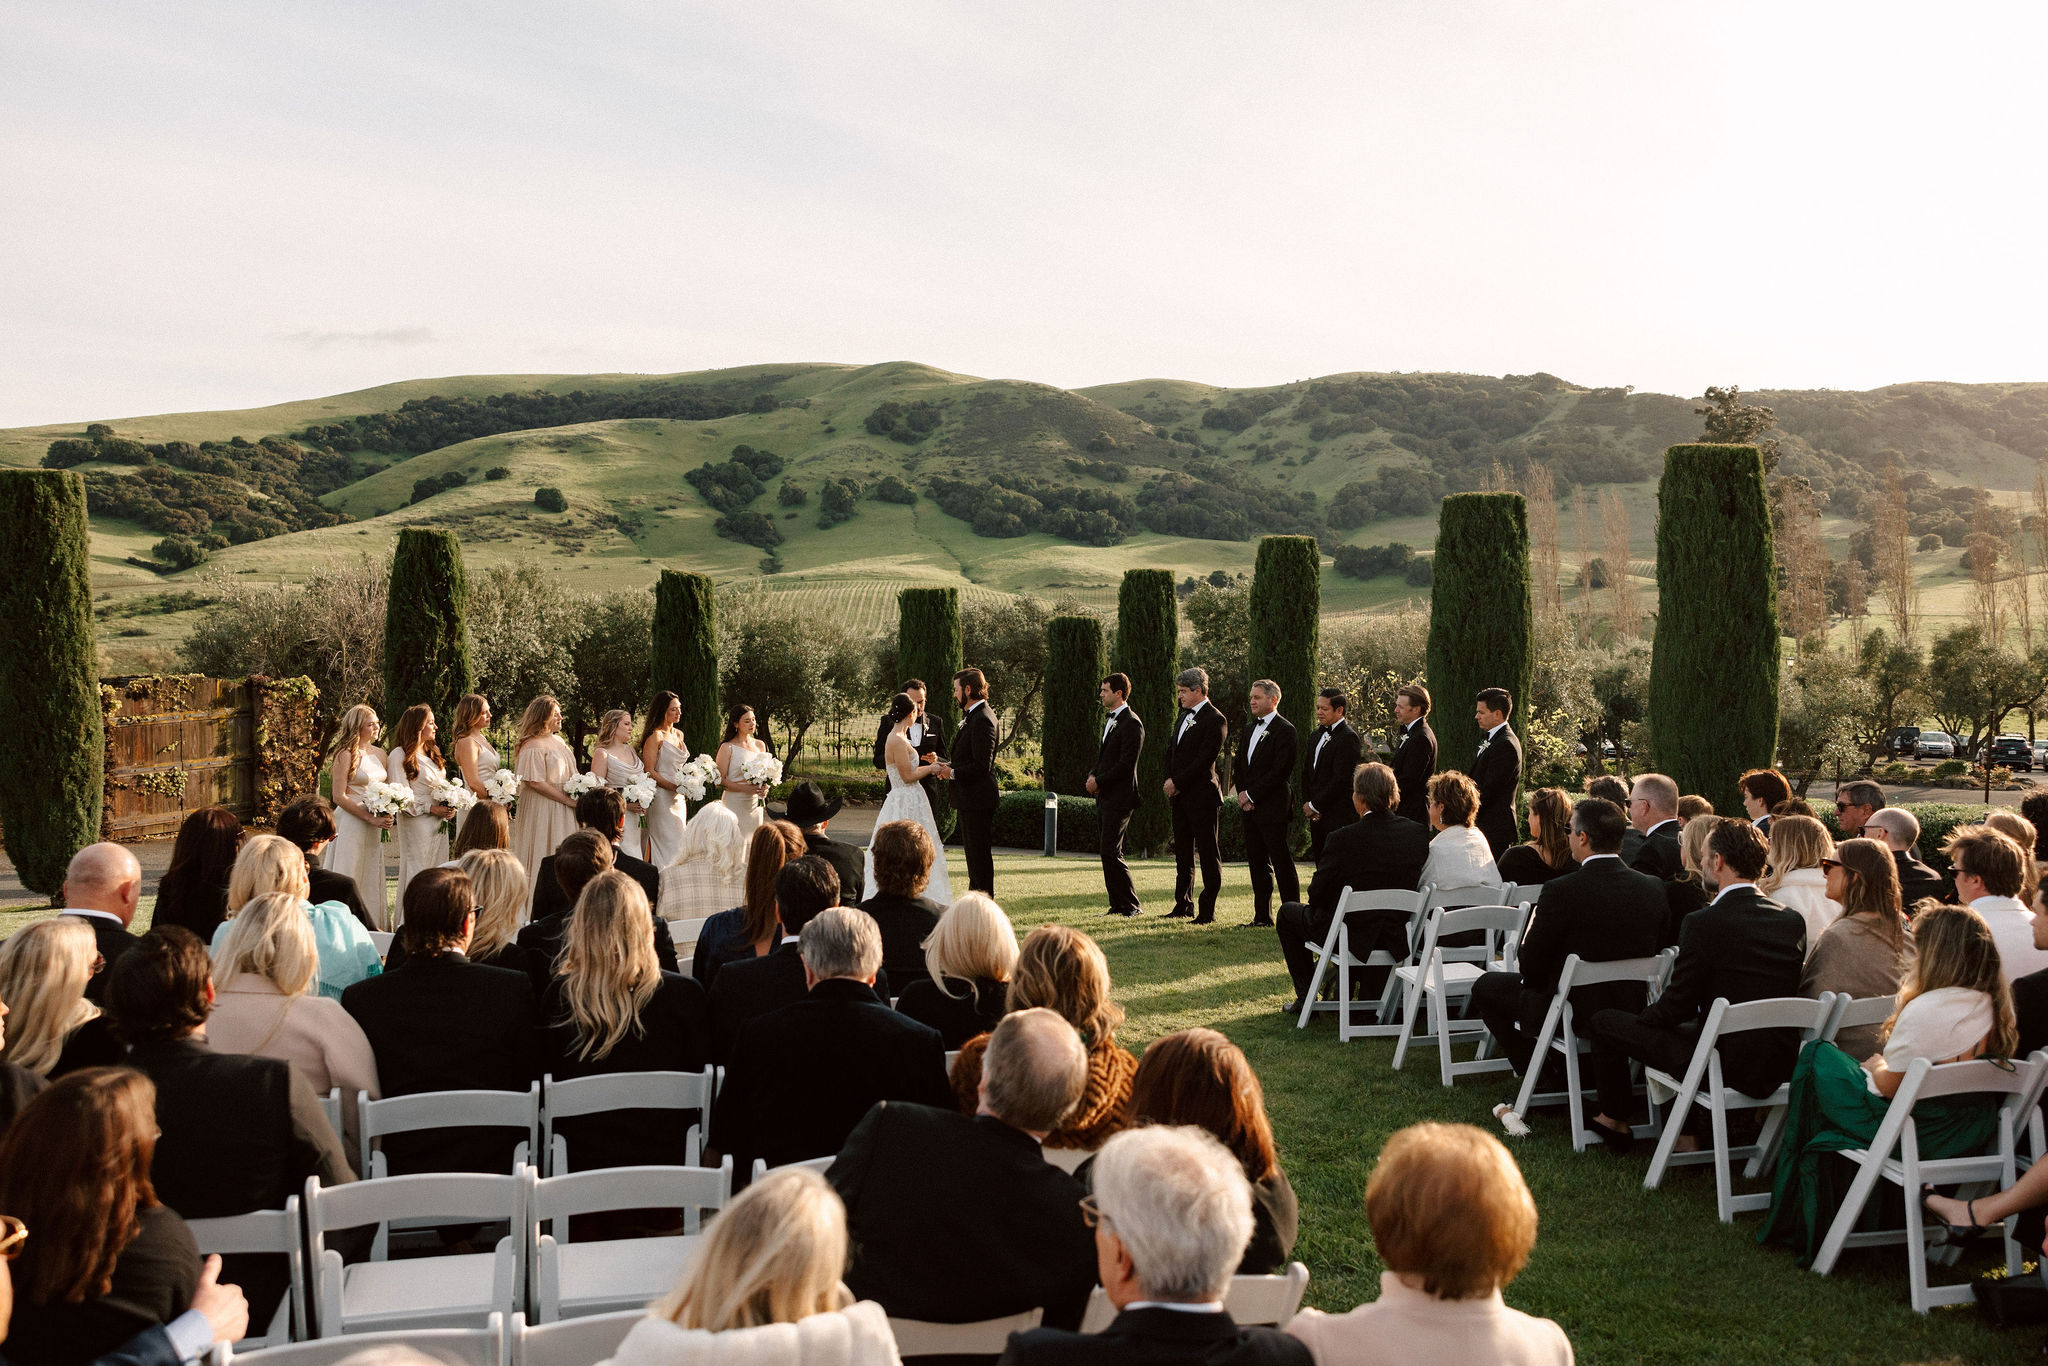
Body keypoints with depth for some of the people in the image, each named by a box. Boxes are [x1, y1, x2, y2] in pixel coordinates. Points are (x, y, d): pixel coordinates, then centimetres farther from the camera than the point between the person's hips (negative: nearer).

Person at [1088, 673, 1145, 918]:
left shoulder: (1131, 723, -13)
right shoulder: (1110, 722, 18)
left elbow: (1126, 764, -19)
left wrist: (1099, 781, -14)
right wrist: (1092, 776, 5)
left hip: (1119, 797, -10)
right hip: (1104, 797, 10)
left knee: (1111, 852, -12)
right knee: (1105, 851, 9)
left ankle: (1132, 905, -5)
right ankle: (1117, 906, 14)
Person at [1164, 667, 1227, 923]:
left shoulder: (1214, 719, -11)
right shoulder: (1182, 717, 16)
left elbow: (1204, 759, -18)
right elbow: (1171, 751, 19)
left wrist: (1177, 782, -14)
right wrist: (1170, 781, 4)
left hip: (1201, 796, -9)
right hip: (1180, 796, 9)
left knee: (1208, 854, -3)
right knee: (1183, 853, 14)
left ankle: (1208, 911, 0)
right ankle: (1184, 906, 23)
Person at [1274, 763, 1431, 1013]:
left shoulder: (1342, 840, -23)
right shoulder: (1418, 833, -8)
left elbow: (1317, 893, -13)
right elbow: (1415, 884, 5)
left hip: (1348, 937, -5)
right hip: (1396, 939, 5)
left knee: (1288, 913, 23)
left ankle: (1306, 998, 24)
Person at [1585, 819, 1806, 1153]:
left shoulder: (1704, 923, -19)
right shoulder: (1794, 921, 1)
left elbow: (1677, 1006, -12)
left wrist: (1641, 1017, 10)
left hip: (1727, 1065, -7)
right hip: (1780, 1067, 7)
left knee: (1605, 1021, 10)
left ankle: (1614, 1122, 28)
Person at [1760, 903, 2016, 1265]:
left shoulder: (1925, 1009, -25)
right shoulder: (1995, 1007, -2)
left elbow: (1890, 1085, -16)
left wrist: (1876, 1066, 6)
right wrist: (1884, 1064, 16)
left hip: (1918, 1133, -8)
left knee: (1817, 1058, 11)